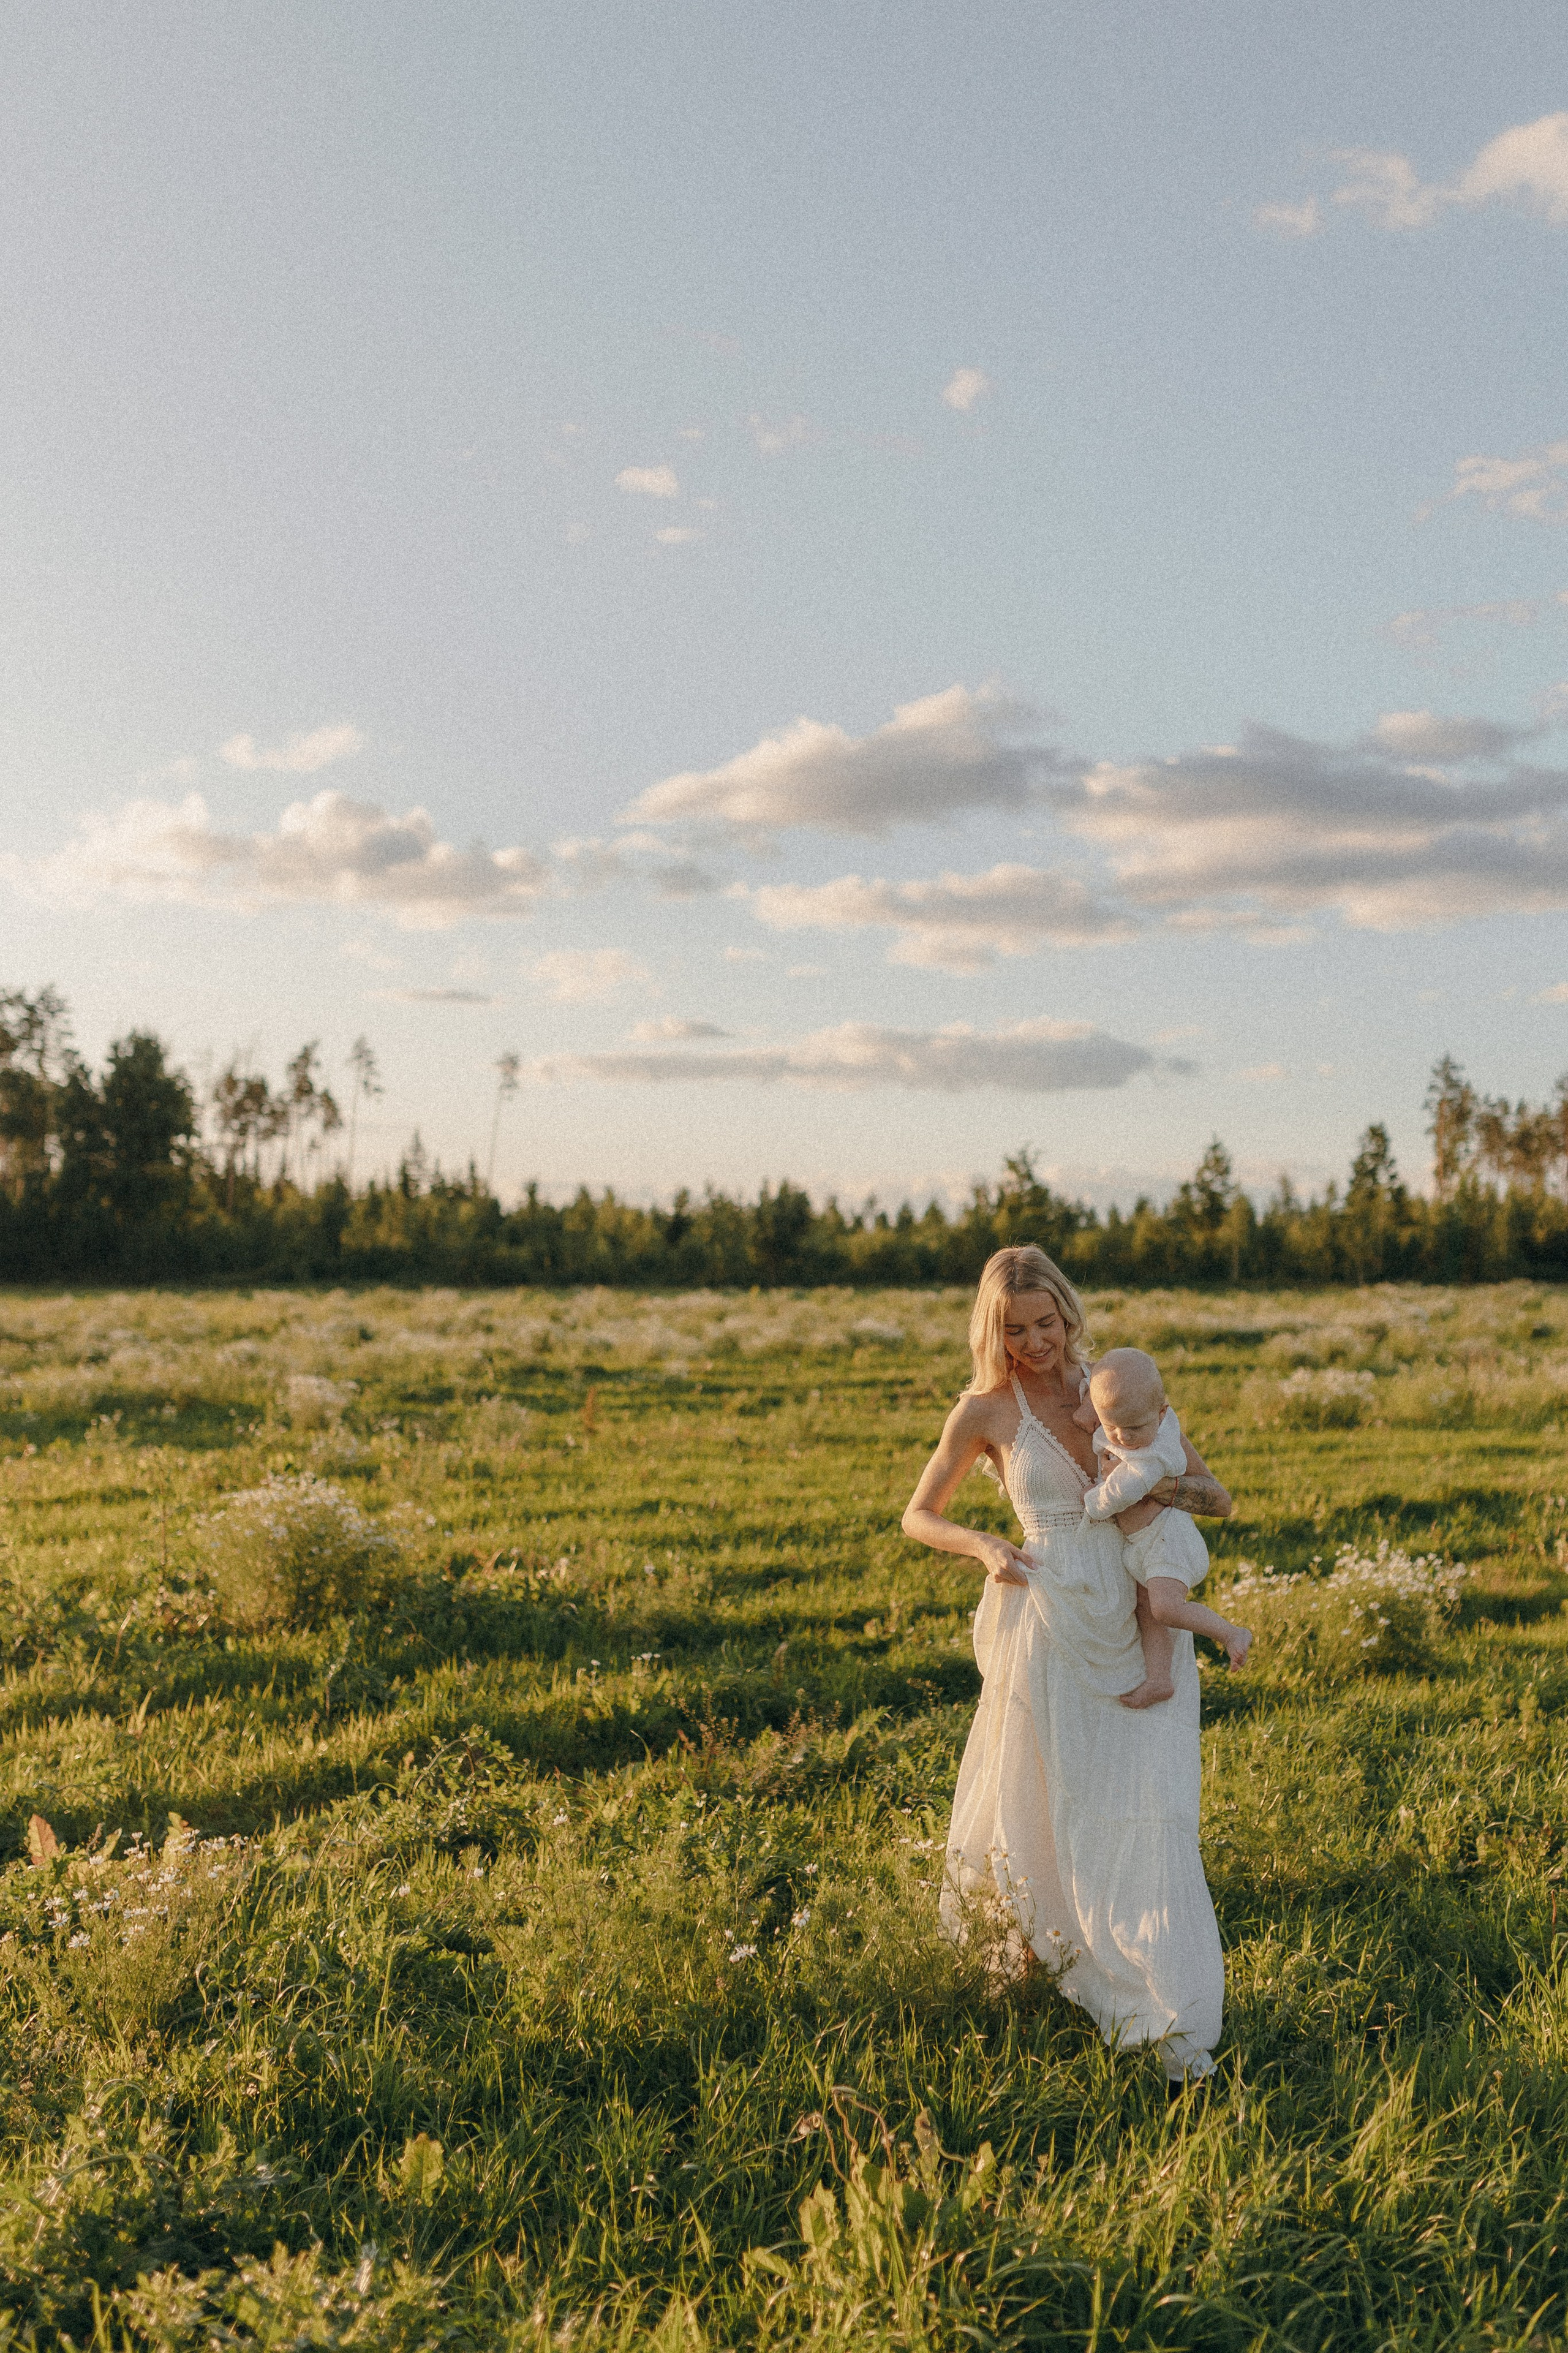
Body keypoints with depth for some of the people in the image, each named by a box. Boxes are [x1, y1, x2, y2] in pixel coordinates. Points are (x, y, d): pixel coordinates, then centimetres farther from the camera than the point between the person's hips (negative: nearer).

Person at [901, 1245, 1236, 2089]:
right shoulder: (985, 1411, -1)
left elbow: (1218, 1498, 6)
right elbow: (919, 1517, 10)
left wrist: (1154, 1484, -15)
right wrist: (985, 1545, -9)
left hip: (1143, 1628, 1)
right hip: (1052, 1626, -1)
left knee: (1150, 1810, -5)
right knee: (1056, 1810, 8)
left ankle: (1175, 2019, 1)